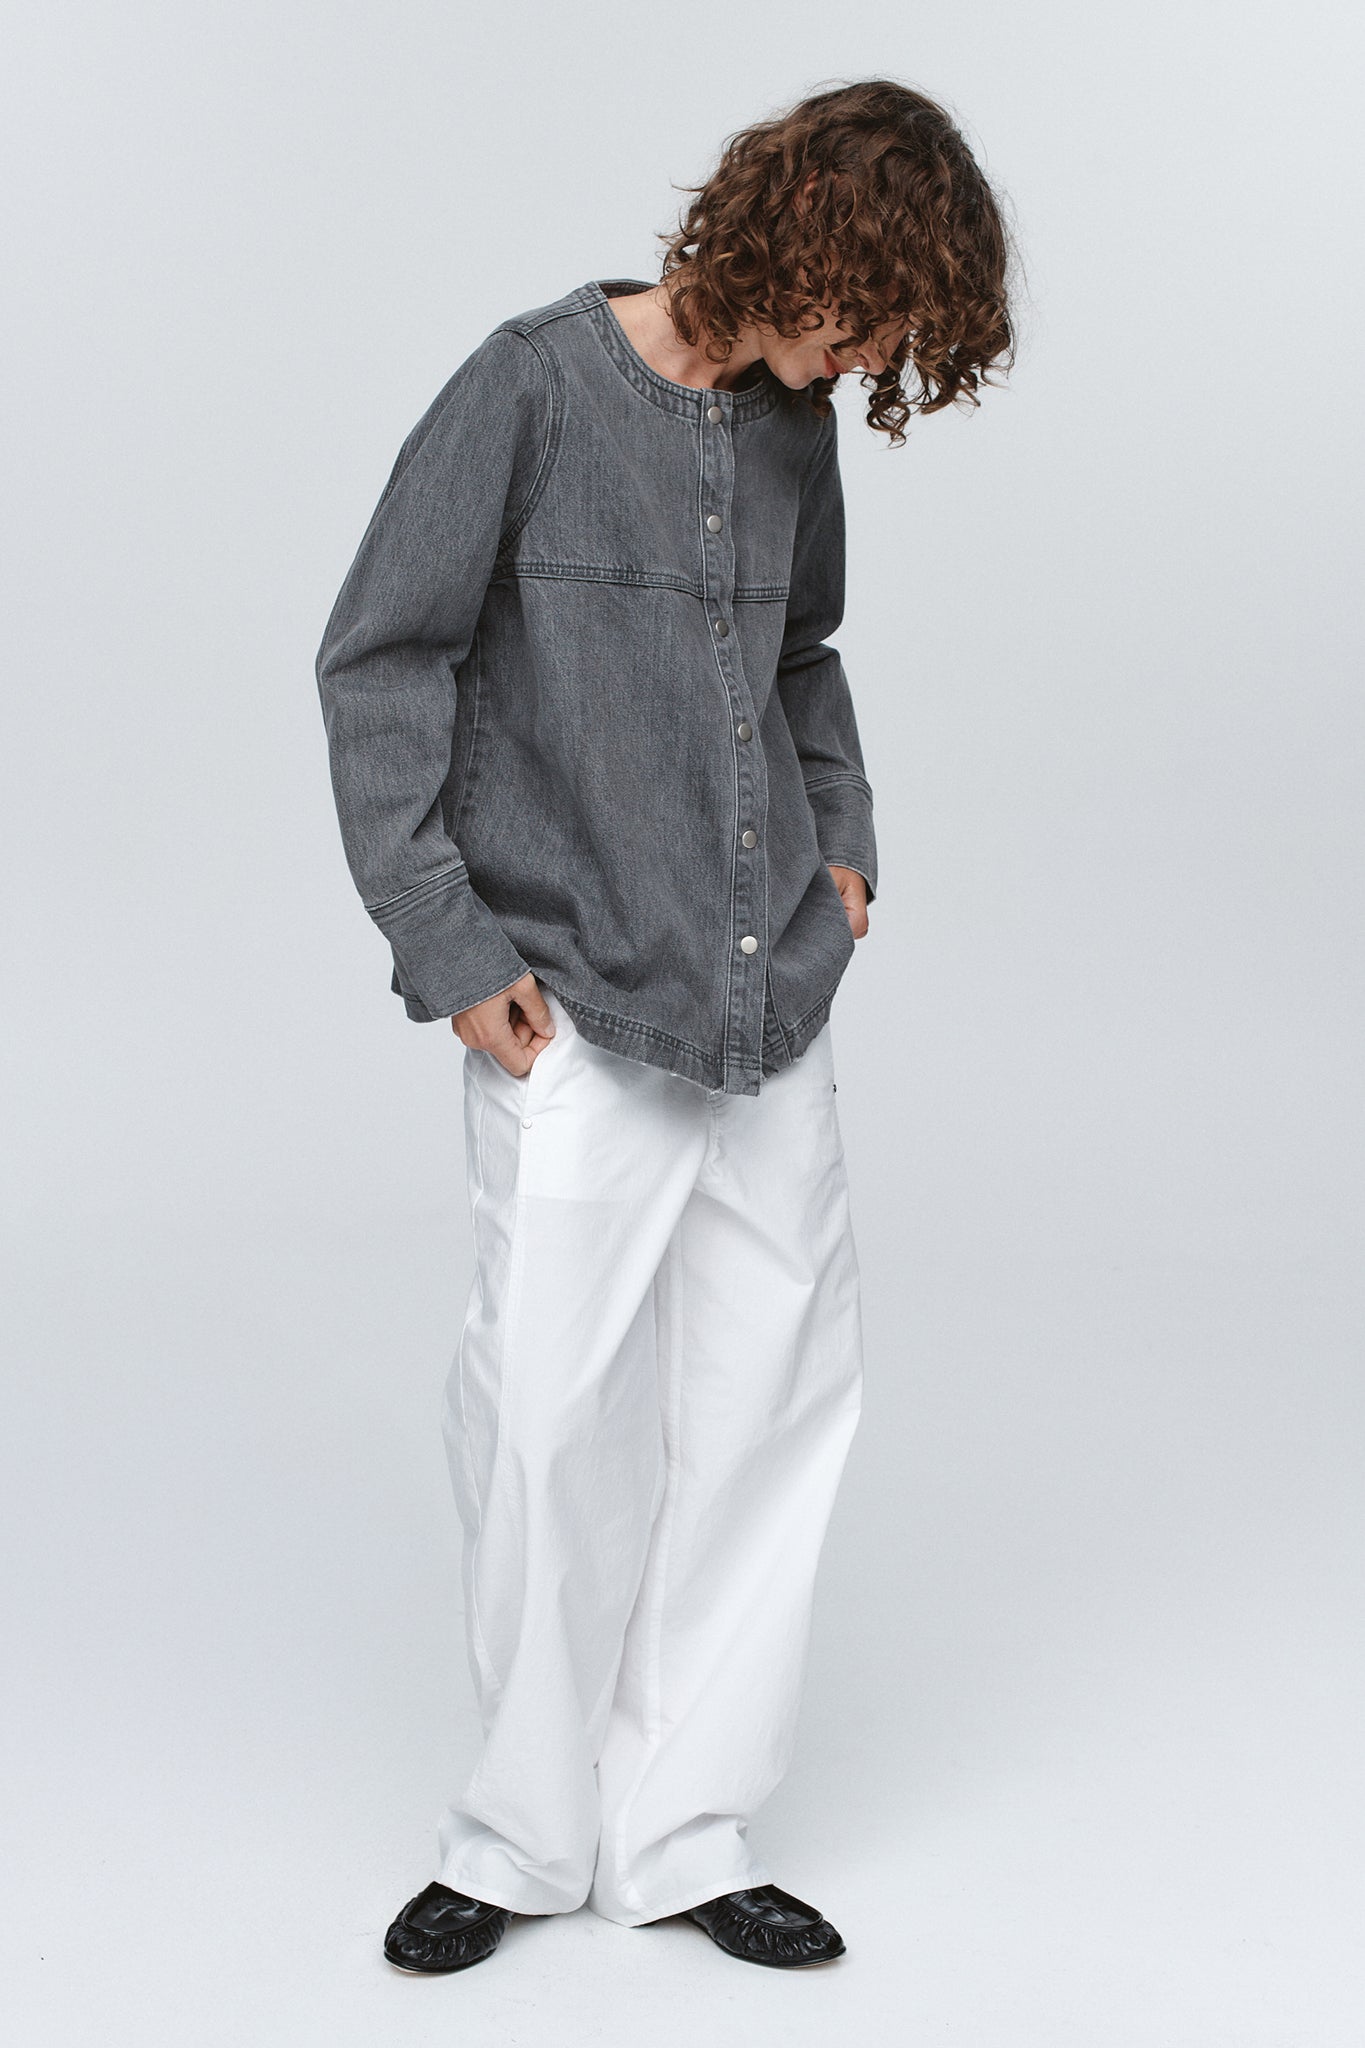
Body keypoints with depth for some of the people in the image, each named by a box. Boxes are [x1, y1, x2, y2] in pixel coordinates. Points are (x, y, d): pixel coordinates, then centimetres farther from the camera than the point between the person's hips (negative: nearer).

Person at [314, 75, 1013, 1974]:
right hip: (577, 1015, -6)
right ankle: (530, 1832, 17)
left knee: (777, 1391, 6)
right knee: (548, 1416, -4)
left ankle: (680, 1832, 20)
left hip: (775, 1000, 6)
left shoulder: (794, 422, 11)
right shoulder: (534, 387, -7)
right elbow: (379, 663, -6)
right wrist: (448, 946, -8)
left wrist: (845, 839, 14)